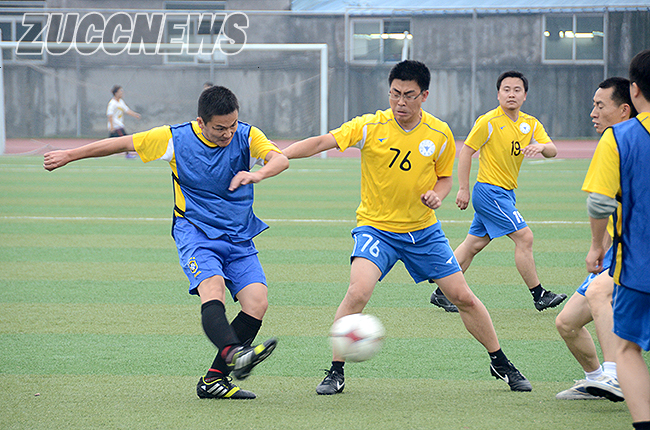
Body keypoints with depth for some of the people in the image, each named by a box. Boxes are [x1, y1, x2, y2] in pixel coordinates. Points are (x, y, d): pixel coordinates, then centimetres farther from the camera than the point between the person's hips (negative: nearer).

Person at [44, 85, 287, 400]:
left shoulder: (247, 137, -4)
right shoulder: (176, 138, -6)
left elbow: (280, 159, -21)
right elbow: (123, 143, 4)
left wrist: (258, 174, -44)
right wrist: (69, 156, 11)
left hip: (239, 238, 3)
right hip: (195, 232, -3)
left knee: (257, 303, -15)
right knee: (213, 288, -31)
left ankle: (214, 379, -8)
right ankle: (233, 352, -59)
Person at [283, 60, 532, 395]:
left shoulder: (440, 134, -7)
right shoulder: (369, 127, -14)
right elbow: (321, 142, -22)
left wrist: (437, 195, -14)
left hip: (423, 230, 3)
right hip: (375, 227, -2)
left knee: (463, 297, 3)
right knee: (358, 291, -26)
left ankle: (501, 365, 24)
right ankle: (336, 373, -11)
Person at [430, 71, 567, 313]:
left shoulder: (530, 124, 7)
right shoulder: (488, 122, -11)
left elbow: (552, 151, -1)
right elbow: (466, 151, -9)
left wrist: (540, 146, -26)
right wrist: (463, 189, -12)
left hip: (505, 193, 7)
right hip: (489, 191, -7)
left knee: (474, 244, 10)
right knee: (524, 237, -12)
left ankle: (441, 293, 17)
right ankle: (539, 296, -5)